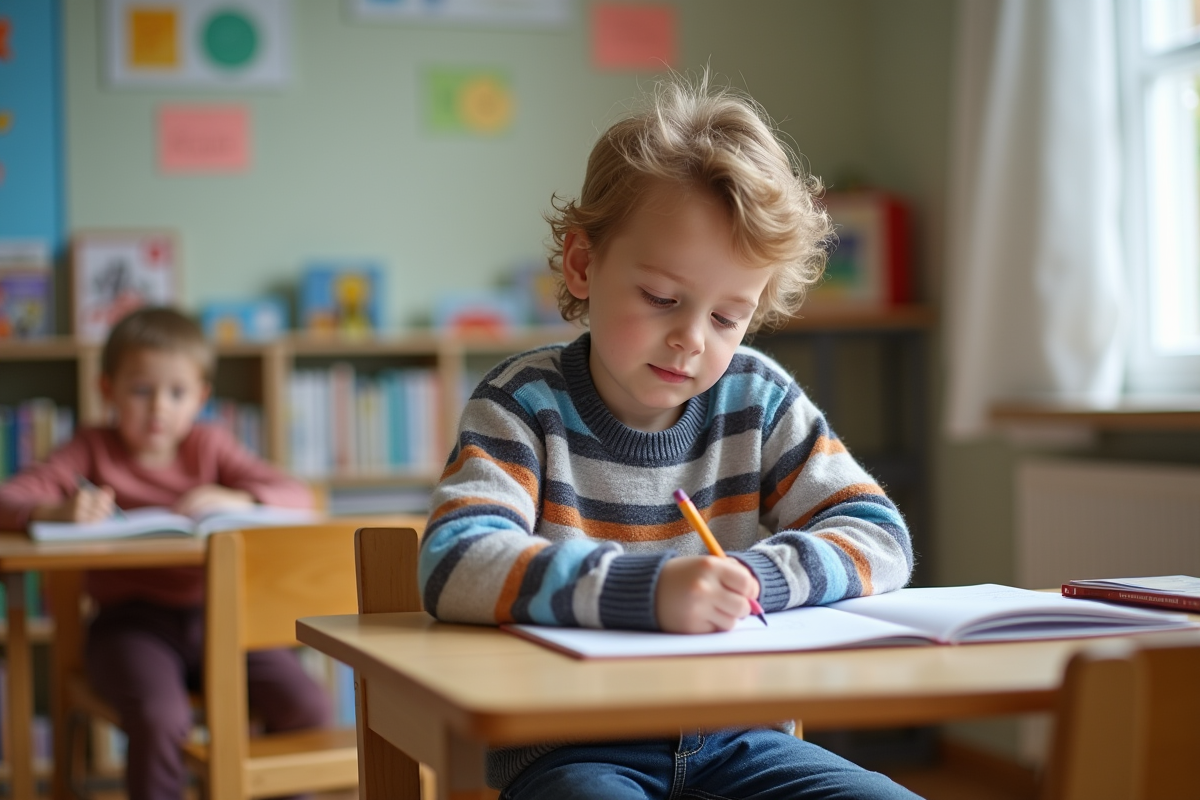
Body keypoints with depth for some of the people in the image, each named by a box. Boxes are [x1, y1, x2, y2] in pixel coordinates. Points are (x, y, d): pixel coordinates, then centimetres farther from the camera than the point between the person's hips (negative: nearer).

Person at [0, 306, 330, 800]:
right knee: (160, 718, -33)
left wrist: (235, 499, -17)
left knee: (308, 708, -17)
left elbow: (298, 498, 3)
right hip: (131, 623, -2)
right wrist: (59, 511, -27)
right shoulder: (93, 451, 7)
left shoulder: (208, 448, 13)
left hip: (214, 617, 3)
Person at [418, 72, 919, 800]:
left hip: (735, 739, 5)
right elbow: (455, 565, -22)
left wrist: (754, 576, -16)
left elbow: (880, 537, 4)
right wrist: (645, 588, -35)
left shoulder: (759, 400, 6)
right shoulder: (528, 405, -6)